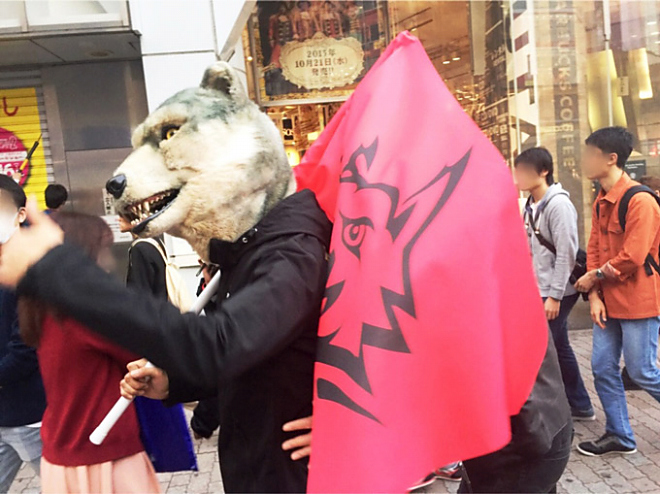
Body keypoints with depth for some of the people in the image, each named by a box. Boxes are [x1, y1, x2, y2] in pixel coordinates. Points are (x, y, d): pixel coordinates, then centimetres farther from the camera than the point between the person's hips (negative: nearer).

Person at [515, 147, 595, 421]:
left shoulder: (558, 204, -16)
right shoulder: (532, 205, 9)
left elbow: (567, 253, -19)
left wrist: (554, 296, -19)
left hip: (556, 293, -8)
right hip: (539, 290, 8)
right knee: (557, 349, 15)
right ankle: (580, 406, 29)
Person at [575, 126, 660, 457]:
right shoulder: (601, 201, 9)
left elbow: (632, 258, -23)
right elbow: (594, 249, 8)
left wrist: (594, 277, -10)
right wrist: (594, 295, -2)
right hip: (608, 301, 8)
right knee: (603, 368, 10)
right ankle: (619, 436, 23)